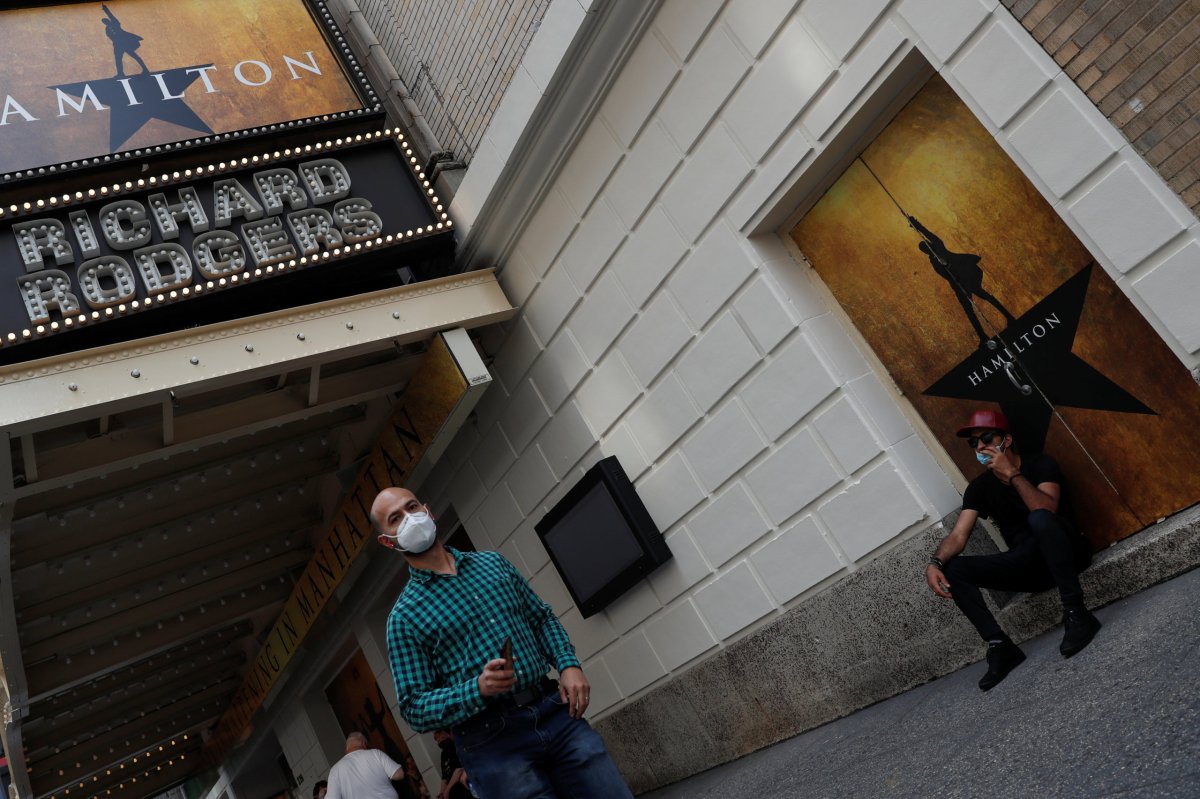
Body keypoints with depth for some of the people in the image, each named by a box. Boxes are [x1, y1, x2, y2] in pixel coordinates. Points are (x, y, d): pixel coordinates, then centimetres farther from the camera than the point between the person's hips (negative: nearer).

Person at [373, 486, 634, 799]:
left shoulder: (492, 562, 14)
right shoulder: (404, 617, 0)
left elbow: (542, 618, 18)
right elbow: (414, 709, -3)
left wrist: (568, 665, 0)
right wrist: (479, 688, -19)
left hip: (556, 712, 4)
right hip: (493, 744, -4)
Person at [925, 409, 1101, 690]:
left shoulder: (1040, 465, -7)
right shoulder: (979, 487, 3)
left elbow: (1047, 509, -27)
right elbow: (958, 535, -7)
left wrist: (1012, 475, -26)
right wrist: (935, 562, -25)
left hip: (1067, 553, -4)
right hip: (1030, 565, 5)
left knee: (1039, 518, -38)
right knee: (952, 568, -15)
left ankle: (1076, 614, -32)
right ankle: (999, 645, -20)